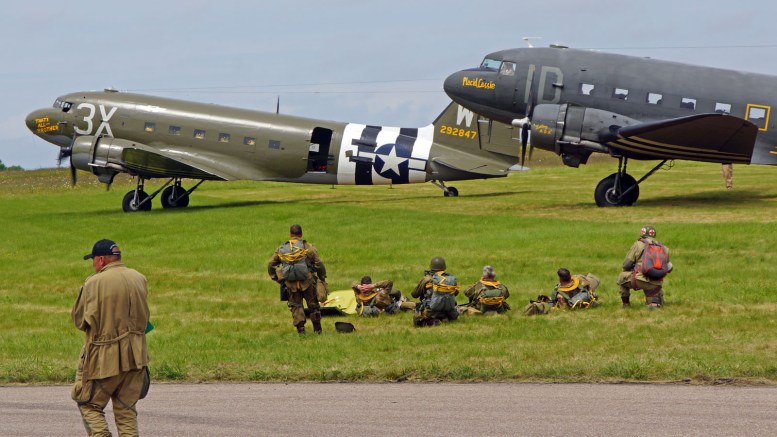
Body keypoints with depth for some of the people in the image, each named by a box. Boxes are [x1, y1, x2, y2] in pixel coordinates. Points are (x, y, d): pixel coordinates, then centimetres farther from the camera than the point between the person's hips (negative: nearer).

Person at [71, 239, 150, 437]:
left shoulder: (94, 283, -12)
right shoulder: (139, 279, 4)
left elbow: (79, 319, -4)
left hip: (104, 356, -5)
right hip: (135, 354, 5)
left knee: (89, 405, 8)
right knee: (126, 409, 12)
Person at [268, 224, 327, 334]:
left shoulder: (281, 249, 5)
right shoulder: (308, 247, -3)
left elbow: (271, 265, 8)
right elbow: (319, 264, -4)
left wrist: (276, 279, 17)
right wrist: (322, 278, 8)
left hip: (291, 284, 1)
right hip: (307, 282, -1)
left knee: (295, 305, 11)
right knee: (313, 304, 13)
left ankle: (300, 329, 2)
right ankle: (317, 329, 17)